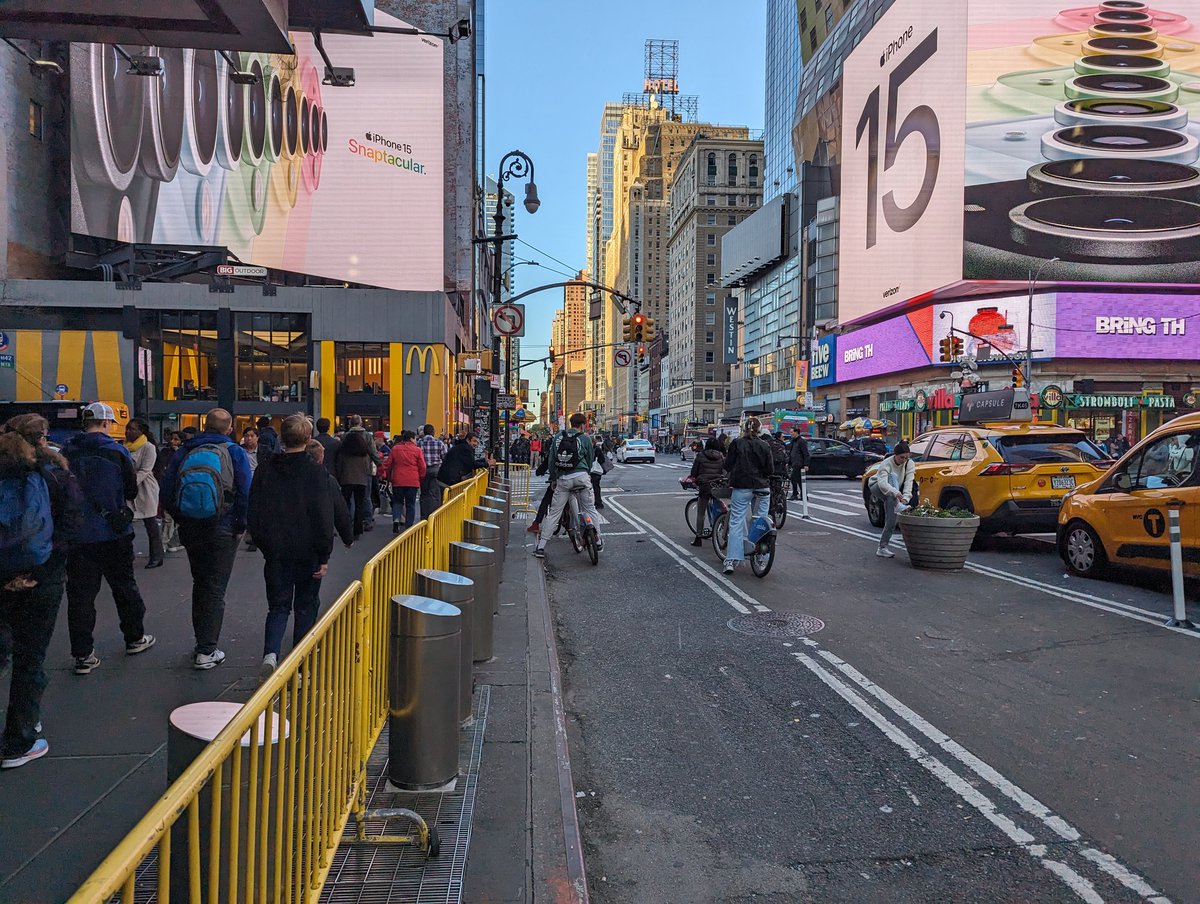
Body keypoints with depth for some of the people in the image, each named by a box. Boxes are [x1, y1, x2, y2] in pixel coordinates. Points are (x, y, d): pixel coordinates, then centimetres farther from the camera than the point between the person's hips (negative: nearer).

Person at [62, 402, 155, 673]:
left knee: (80, 593, 6)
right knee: (124, 586, 14)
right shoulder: (115, 451, -10)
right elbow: (131, 490, -3)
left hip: (77, 533, 2)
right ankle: (135, 638, 27)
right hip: (113, 532, -2)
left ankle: (83, 654, 7)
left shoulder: (67, 452, -2)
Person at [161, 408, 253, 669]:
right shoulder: (234, 452, -6)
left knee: (200, 585, 18)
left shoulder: (185, 451, 5)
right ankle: (207, 651, 2)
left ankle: (202, 643, 25)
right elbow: (245, 493, -15)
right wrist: (240, 526, -5)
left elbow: (166, 490, 5)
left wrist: (181, 519, 13)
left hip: (191, 530, 4)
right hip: (223, 530, -4)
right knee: (215, 589, 2)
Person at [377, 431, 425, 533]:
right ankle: (409, 526, 6)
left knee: (397, 501, 14)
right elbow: (422, 467, -1)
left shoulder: (395, 449, 3)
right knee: (410, 504, 7)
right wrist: (421, 479, 13)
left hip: (397, 481, 2)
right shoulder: (417, 450, -3)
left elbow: (387, 464, 7)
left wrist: (385, 475, 21)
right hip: (413, 481, -1)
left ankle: (396, 520, -9)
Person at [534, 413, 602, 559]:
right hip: (581, 476, -2)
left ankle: (541, 546, 3)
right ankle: (598, 541, 20)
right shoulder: (585, 439, 2)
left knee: (554, 513, 5)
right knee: (589, 508, 14)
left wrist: (553, 479, 19)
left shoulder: (558, 437, 8)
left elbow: (551, 459, 10)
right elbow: (590, 460, 11)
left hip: (562, 479, 2)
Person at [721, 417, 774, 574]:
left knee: (736, 522, -2)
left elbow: (728, 465, -4)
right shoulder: (765, 446, 0)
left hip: (742, 487, -2)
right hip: (762, 488, 2)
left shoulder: (736, 443, -4)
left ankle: (731, 560, -9)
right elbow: (770, 470, 0)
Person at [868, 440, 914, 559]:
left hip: (892, 495, 4)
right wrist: (896, 493, -59)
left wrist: (905, 498, -41)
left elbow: (908, 482, -25)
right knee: (892, 476, -34)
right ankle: (898, 505, -52)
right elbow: (883, 483, -42)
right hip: (877, 488, -4)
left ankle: (882, 548, -12)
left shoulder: (909, 464, -14)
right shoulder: (886, 464, -26)